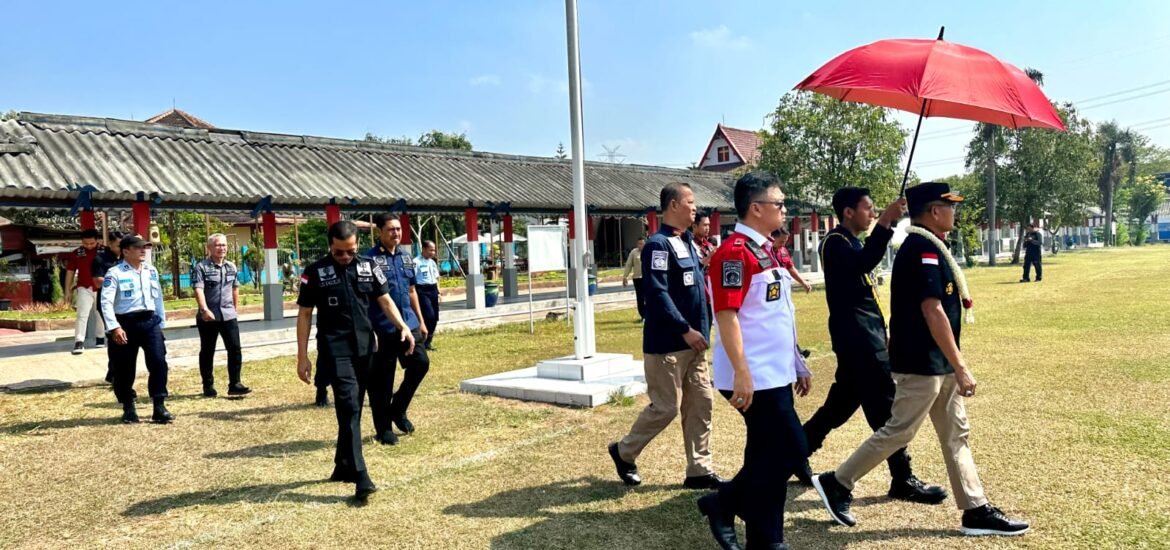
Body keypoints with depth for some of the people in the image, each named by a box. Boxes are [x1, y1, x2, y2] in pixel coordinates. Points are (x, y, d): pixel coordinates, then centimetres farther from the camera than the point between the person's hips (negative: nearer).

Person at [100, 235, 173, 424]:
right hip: (126, 323, -4)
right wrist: (114, 327, -21)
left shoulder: (151, 271, 10)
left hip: (150, 321, 4)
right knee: (125, 368, 6)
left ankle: (159, 408, 0)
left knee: (159, 362, -6)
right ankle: (128, 409, 23)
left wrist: (161, 323, 15)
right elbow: (106, 302, -14)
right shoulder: (115, 273, -7)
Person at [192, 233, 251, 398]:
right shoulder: (201, 267, -8)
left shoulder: (231, 267, 10)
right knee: (207, 352, 7)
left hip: (229, 315, 4)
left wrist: (236, 307, 22)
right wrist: (204, 309, -31)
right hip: (208, 317, -4)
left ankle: (234, 384, 1)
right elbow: (198, 290, -19)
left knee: (235, 349, -3)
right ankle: (208, 386, 17)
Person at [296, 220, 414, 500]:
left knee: (352, 409, 12)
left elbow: (384, 299, 10)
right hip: (335, 350, -4)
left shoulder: (367, 266, 5)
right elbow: (304, 315, -1)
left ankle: (343, 466, 27)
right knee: (349, 408, -13)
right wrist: (302, 356, -4)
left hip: (365, 348, 4)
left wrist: (403, 327, -6)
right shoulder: (315, 272, -4)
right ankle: (360, 476, -13)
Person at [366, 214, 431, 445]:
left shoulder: (407, 257, 12)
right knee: (382, 380, 2)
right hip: (383, 329, -6)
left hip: (408, 324, 6)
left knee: (421, 363, -2)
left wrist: (420, 321, 18)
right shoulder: (370, 259, -8)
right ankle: (383, 428, 16)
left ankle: (398, 409, 19)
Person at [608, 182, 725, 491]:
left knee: (701, 404, 9)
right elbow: (657, 294, -22)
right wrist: (685, 329, -22)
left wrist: (701, 328, 11)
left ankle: (700, 471, 18)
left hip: (693, 342, 9)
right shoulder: (659, 244, -15)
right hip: (667, 344, -9)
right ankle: (624, 452, 20)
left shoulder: (687, 242, 14)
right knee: (666, 407, -1)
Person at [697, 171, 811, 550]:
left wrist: (797, 364, 20)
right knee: (790, 450, -6)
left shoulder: (766, 250, 15)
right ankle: (723, 503, 10)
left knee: (768, 456, 13)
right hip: (755, 378, -10)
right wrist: (742, 373, -25)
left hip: (775, 374, 10)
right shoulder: (734, 252, -15)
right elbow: (726, 315, -21)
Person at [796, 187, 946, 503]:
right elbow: (862, 265, -32)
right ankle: (903, 481, 3)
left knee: (843, 401, 16)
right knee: (886, 406, -6)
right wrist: (884, 224, -35)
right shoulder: (835, 243, -13)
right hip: (856, 336, -11)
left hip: (864, 335, 11)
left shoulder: (852, 242, 19)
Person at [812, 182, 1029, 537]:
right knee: (898, 432, -1)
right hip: (922, 363, -10)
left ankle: (976, 511, 21)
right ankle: (836, 483, 11)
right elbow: (932, 312, -25)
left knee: (955, 435, 13)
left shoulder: (924, 247, 13)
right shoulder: (924, 249, -19)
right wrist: (960, 367, -23)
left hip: (936, 364, 10)